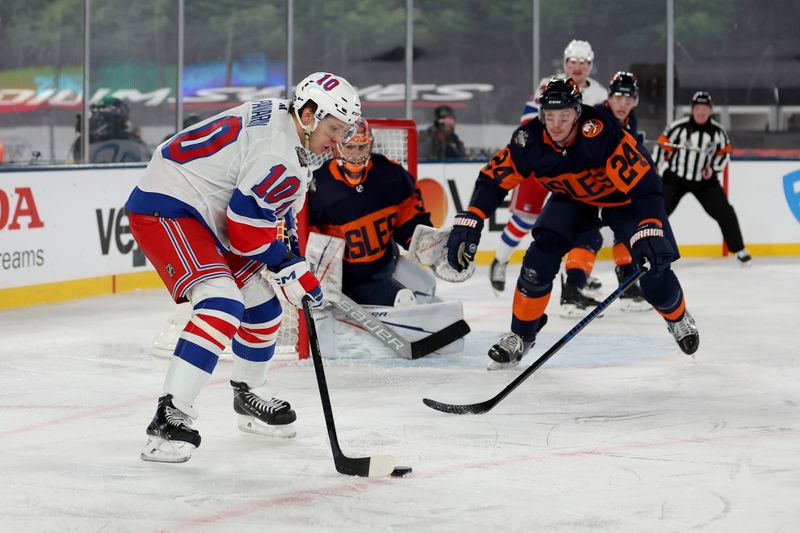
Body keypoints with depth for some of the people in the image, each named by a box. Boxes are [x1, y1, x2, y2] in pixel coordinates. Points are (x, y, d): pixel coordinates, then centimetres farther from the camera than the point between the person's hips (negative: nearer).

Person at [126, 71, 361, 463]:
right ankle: (170, 418, -33)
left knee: (262, 308, 18)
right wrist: (292, 271, -7)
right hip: (164, 211, -11)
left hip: (204, 217, 11)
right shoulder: (282, 158, -24)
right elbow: (248, 230, -21)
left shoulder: (276, 115, 8)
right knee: (223, 305, -29)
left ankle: (247, 397, 40)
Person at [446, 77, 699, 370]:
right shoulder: (529, 139, -26)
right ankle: (520, 335, 3)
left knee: (654, 270, -12)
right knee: (540, 257, -17)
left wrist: (649, 234, -51)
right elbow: (493, 179, -17)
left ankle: (678, 318, 22)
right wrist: (467, 224, -28)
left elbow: (644, 183, -41)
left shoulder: (603, 133, -40)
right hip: (571, 198, 3)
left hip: (623, 196, -3)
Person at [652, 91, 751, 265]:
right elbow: (662, 147, -8)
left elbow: (724, 153, 10)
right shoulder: (678, 126, -15)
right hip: (675, 178, -2)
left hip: (704, 180, 2)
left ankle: (739, 250, 12)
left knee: (724, 212, -3)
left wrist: (713, 168, -6)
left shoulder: (717, 131, -5)